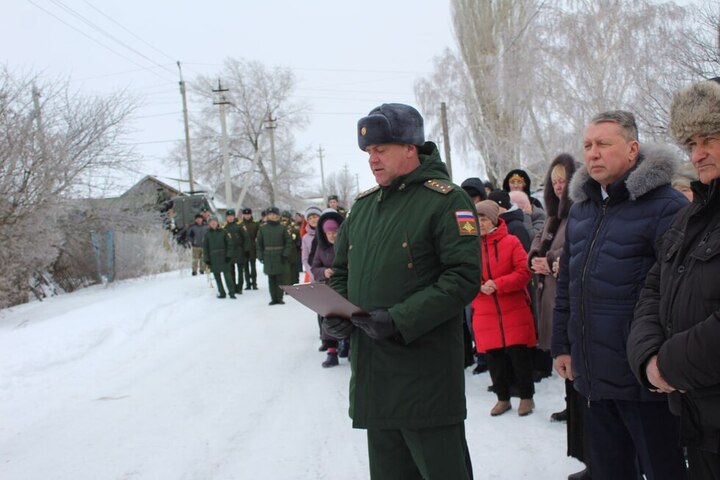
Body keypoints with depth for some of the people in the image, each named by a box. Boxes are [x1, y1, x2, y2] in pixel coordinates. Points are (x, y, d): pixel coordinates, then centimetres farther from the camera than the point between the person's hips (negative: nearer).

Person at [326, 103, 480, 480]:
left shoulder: (445, 200, -7)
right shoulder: (363, 205, 15)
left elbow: (464, 277, -15)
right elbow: (341, 270, 23)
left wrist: (401, 320, -21)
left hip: (426, 377, -7)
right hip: (371, 375, 7)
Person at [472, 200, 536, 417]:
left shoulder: (511, 242, -4)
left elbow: (524, 272, -10)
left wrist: (497, 284, -19)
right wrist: (480, 286, -16)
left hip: (514, 311, -3)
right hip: (485, 314, 3)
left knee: (519, 355, 2)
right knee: (494, 358, 9)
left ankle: (526, 397, 18)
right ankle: (503, 398, 24)